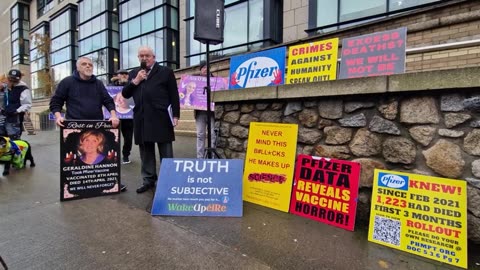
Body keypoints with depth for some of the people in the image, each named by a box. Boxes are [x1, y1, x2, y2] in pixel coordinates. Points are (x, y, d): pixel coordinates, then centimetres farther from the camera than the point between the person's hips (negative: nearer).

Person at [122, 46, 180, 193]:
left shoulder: (166, 71, 5)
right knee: (145, 151, 11)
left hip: (161, 118, -4)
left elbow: (174, 95, 0)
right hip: (141, 119, 4)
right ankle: (148, 179, 22)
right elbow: (125, 94, 13)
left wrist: (176, 115, -7)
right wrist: (135, 81, -2)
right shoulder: (133, 74, 18)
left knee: (166, 152, 3)